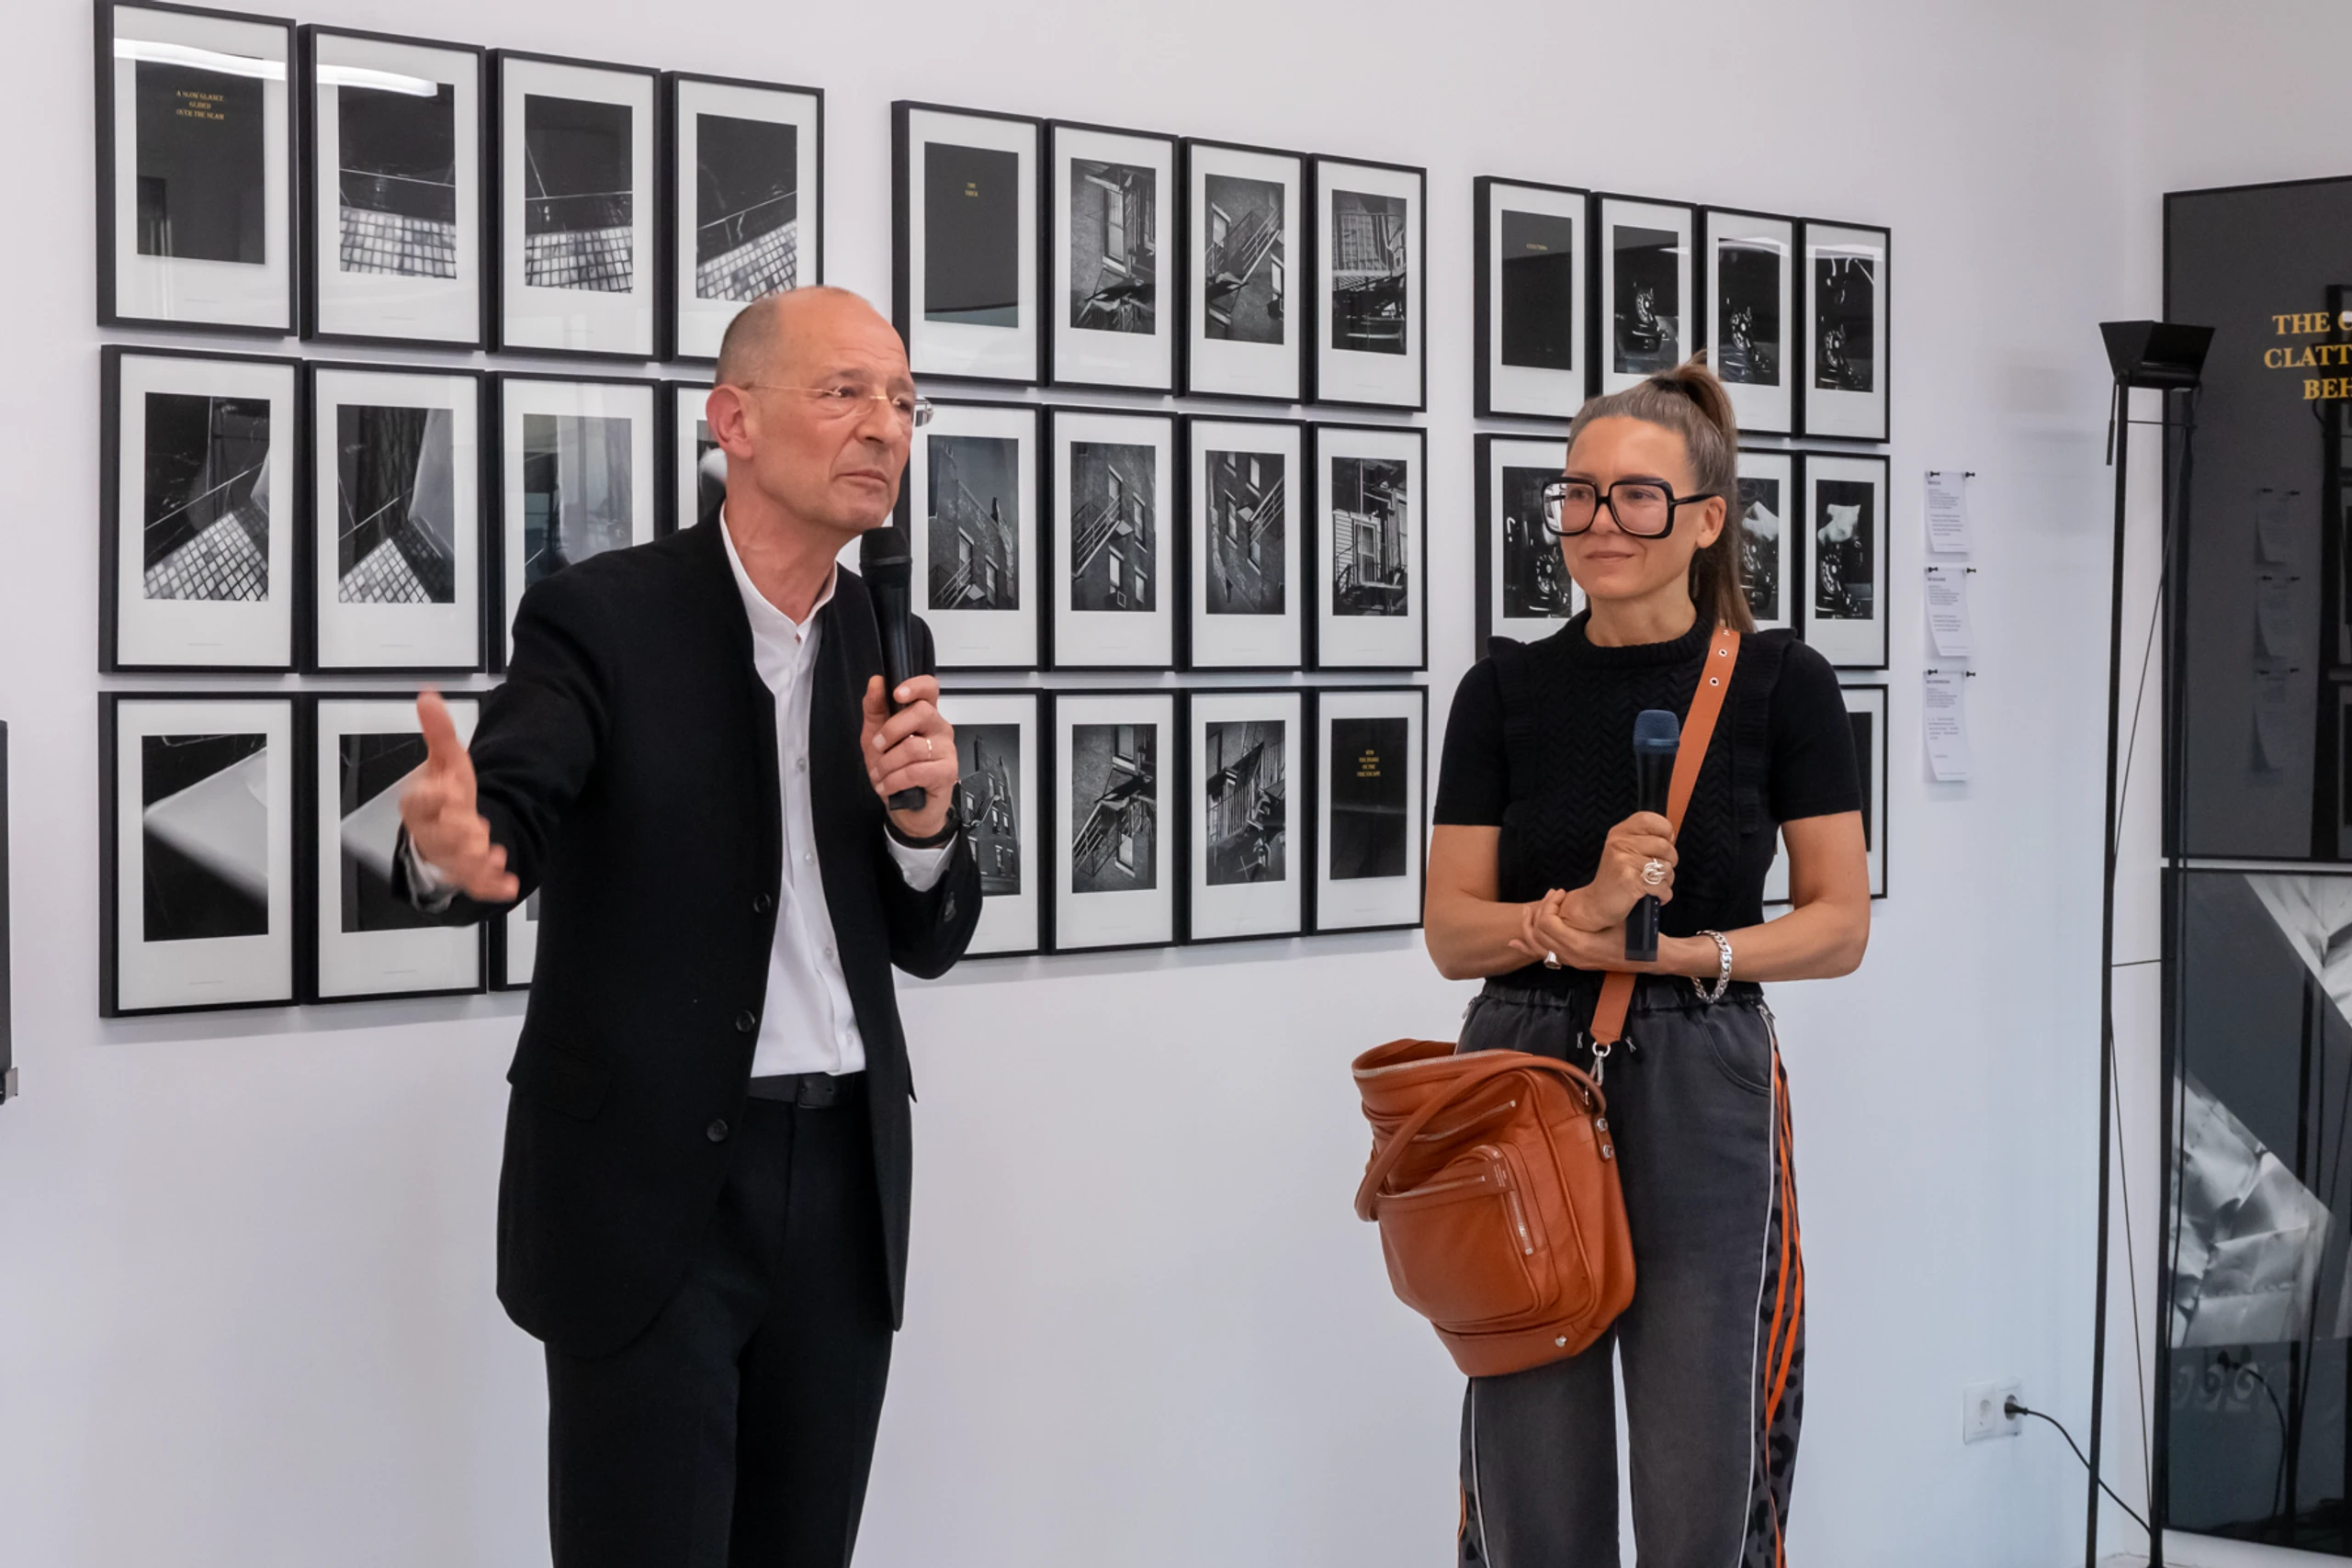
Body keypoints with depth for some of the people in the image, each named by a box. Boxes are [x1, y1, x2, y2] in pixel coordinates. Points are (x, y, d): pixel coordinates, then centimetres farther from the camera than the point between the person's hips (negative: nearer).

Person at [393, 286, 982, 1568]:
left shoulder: (886, 644, 8)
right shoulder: (600, 618, -7)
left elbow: (928, 939, 11)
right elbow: (508, 824, -23)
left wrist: (923, 818, -10)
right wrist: (450, 848, -46)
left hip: (840, 1177, 5)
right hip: (647, 1186, -5)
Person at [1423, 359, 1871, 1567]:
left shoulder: (1780, 683, -1)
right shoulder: (1506, 690, 4)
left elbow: (1839, 925, 0)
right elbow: (1450, 932, 3)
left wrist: (1669, 950, -14)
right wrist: (1582, 909, -16)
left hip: (1701, 1089, -2)